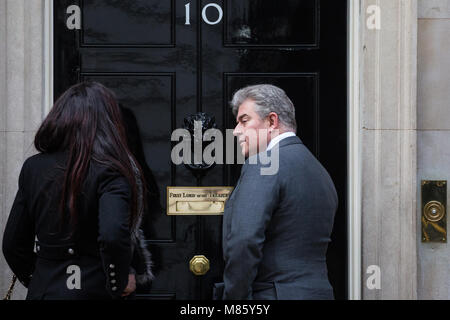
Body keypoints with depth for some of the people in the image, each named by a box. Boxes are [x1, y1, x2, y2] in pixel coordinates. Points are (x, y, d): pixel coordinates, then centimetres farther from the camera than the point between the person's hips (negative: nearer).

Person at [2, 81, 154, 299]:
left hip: (43, 290, 4)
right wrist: (120, 284, -12)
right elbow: (113, 236, -27)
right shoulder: (109, 170, -12)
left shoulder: (33, 167, 3)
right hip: (94, 292, -4)